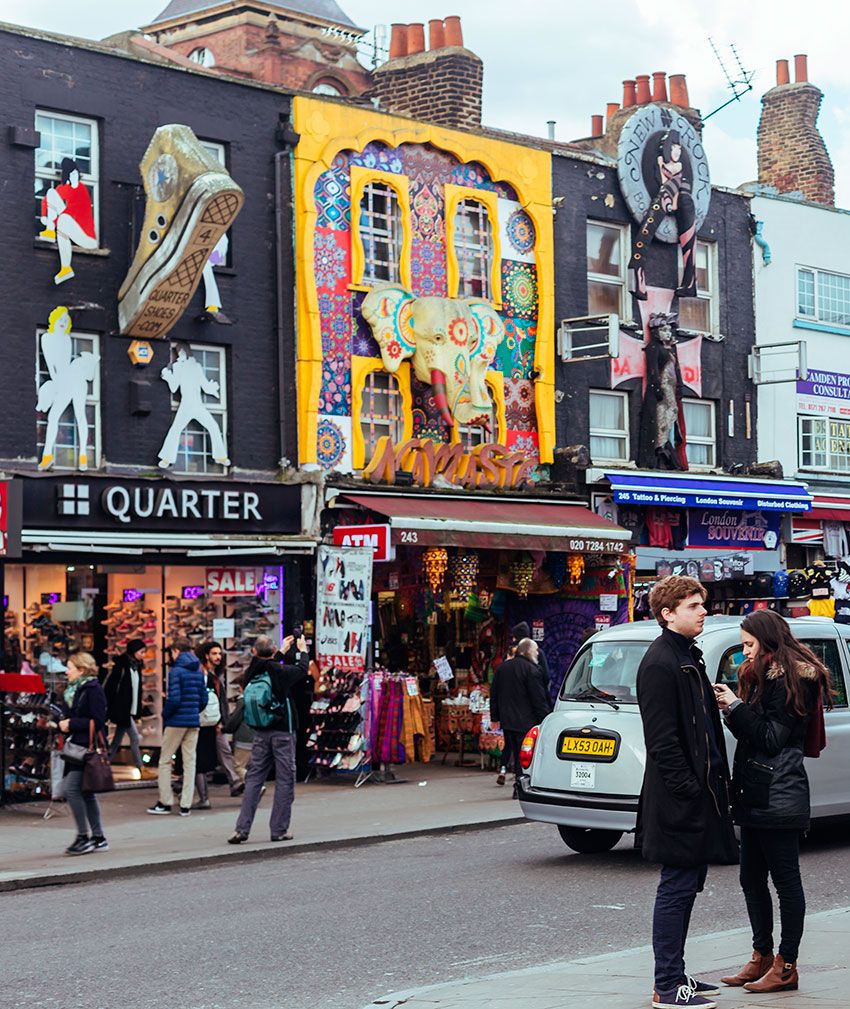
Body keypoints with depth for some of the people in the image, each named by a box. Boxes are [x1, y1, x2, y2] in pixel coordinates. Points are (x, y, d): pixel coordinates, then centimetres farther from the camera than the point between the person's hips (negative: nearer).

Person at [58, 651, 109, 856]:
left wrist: (71, 724, -14)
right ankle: (98, 838, 17)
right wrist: (62, 724, 2)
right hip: (76, 748, 9)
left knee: (70, 788, -15)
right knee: (86, 793, 11)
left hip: (88, 748, -9)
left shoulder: (93, 690, -11)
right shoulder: (72, 691, 17)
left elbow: (96, 722, -17)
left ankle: (84, 836, -9)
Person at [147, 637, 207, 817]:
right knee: (189, 762, 7)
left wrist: (165, 715, -3)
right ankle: (185, 805, 6)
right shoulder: (198, 671, 8)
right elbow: (204, 699, 10)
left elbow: (174, 699, -18)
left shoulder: (176, 671, -12)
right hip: (194, 722, 6)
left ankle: (165, 803, 6)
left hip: (177, 721, -6)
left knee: (165, 761, 6)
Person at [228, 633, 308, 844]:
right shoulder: (281, 672, -14)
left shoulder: (251, 673, -2)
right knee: (285, 779, 4)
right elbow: (302, 670, 7)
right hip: (283, 731, -5)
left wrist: (282, 652, 32)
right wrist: (303, 650, 25)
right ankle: (279, 830, 4)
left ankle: (242, 829, 1)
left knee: (254, 778, 8)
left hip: (260, 732, 5)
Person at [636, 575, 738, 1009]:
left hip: (699, 792, 10)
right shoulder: (659, 663, -16)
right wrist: (688, 790, -21)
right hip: (679, 800, -10)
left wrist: (713, 784, 16)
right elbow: (662, 740, -20)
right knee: (677, 887, -5)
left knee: (687, 884, 14)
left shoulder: (689, 656, 16)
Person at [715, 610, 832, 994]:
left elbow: (771, 739, -16)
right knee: (752, 879, 12)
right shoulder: (766, 677, 19)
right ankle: (762, 958, 20)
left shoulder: (789, 680, -11)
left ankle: (786, 967, 1)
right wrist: (732, 710, 3)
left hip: (778, 798, -10)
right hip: (757, 796, 10)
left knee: (785, 880, -3)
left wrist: (736, 707, -13)